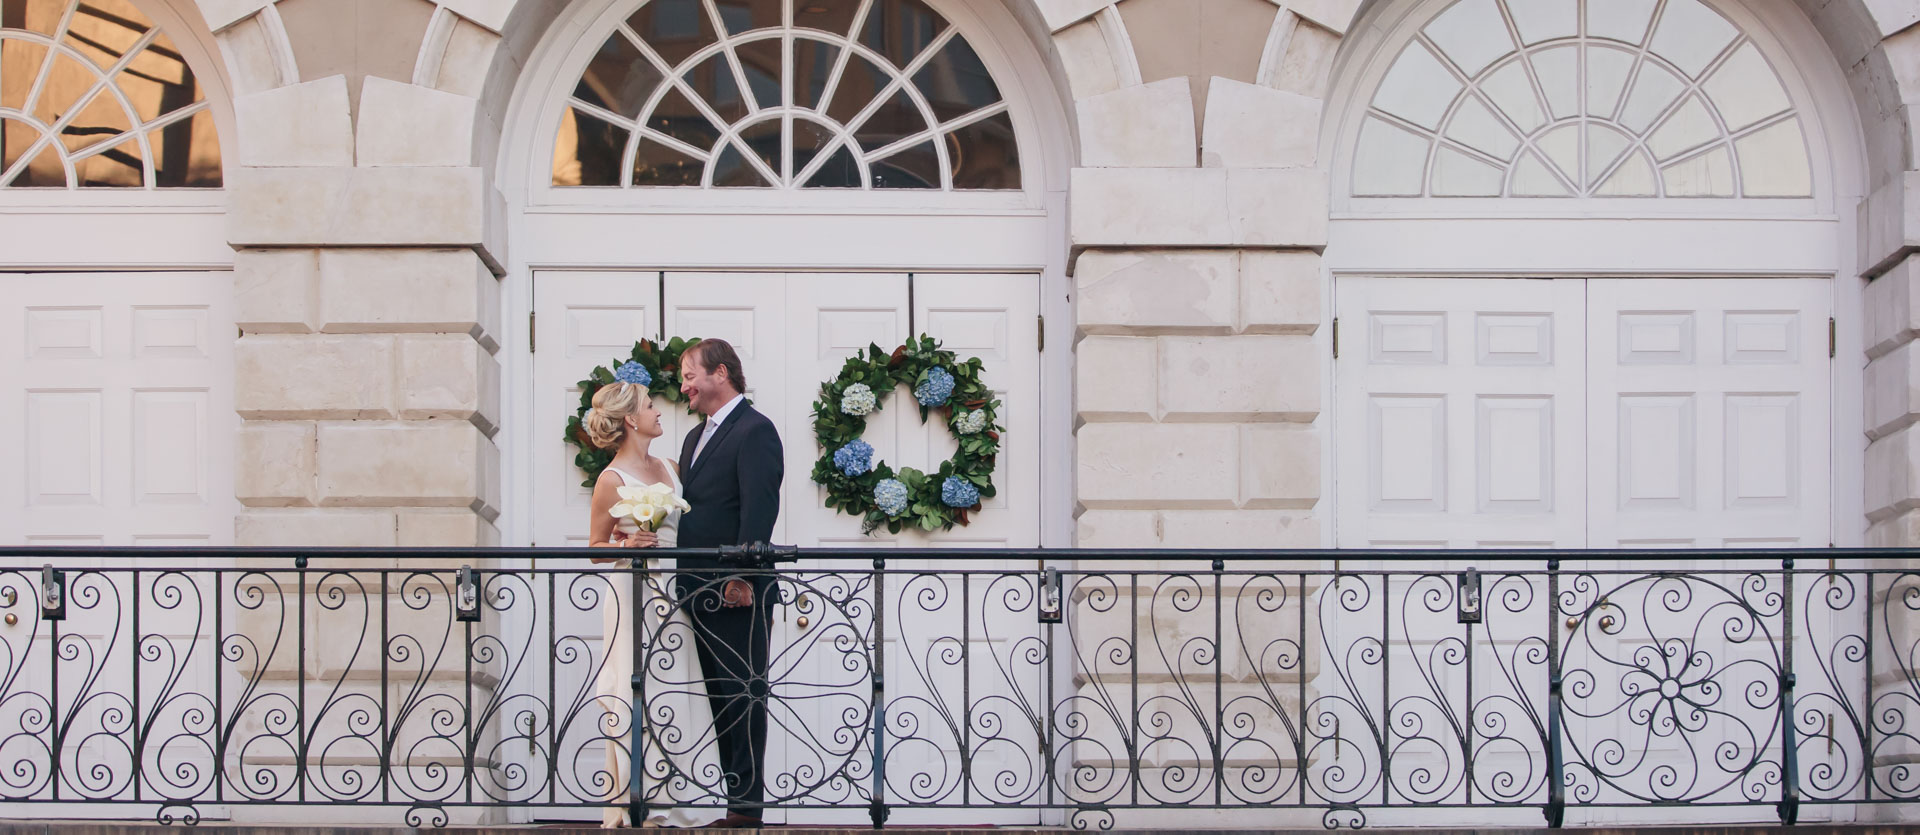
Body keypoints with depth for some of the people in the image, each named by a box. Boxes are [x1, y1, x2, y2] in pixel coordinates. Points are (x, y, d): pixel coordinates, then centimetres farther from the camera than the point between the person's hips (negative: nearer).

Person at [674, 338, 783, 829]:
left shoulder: (754, 430, -9)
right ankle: (735, 799, 15)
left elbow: (759, 511, -17)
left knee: (743, 697, -5)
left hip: (738, 593, -9)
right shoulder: (696, 437, 21)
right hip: (702, 594, 9)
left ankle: (747, 805, -3)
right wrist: (687, 582, 13)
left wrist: (741, 577, -23)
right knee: (721, 699, 11)